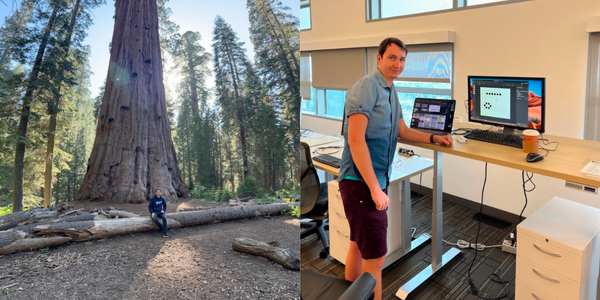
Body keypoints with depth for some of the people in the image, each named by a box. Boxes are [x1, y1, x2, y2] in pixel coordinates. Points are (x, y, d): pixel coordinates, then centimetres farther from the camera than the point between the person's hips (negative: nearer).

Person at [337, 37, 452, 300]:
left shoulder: (391, 93, 15)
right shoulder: (366, 87, -15)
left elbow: (403, 131, 26)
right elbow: (355, 140, -22)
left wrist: (434, 138, 13)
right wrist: (375, 188, -24)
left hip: (374, 181, 10)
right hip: (361, 183, -10)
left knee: (358, 245, 21)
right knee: (375, 257, -5)